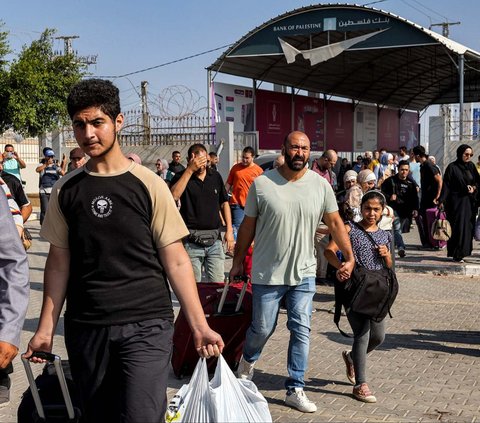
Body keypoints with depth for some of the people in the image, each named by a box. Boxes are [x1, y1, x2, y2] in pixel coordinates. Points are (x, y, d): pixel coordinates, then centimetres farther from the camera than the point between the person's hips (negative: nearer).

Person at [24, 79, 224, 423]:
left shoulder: (148, 185, -3)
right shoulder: (65, 190, 5)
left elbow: (176, 261, -3)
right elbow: (59, 263, 9)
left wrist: (200, 326, -8)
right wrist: (46, 328, 3)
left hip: (147, 325, -3)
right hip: (85, 328, 3)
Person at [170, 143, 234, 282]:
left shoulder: (215, 176, 10)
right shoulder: (181, 177, -2)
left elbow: (224, 203, 16)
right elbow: (174, 196, -22)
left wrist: (229, 230, 7)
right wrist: (190, 170, -20)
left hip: (215, 239, 3)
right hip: (191, 241, -3)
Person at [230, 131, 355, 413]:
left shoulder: (320, 185, -3)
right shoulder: (262, 184, -9)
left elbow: (335, 223, 4)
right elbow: (248, 226, 0)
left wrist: (350, 257, 0)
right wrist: (238, 261, 6)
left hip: (303, 274, 2)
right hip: (267, 274, -2)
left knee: (302, 331, 2)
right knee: (263, 328, 8)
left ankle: (295, 390, 13)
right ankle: (248, 360, 41)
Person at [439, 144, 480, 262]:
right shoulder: (452, 167, -5)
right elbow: (446, 185, -9)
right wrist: (442, 201, -16)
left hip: (470, 202, 5)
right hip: (457, 201, -5)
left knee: (468, 227, 5)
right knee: (458, 227, -7)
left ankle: (464, 251, 14)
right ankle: (457, 254, -3)